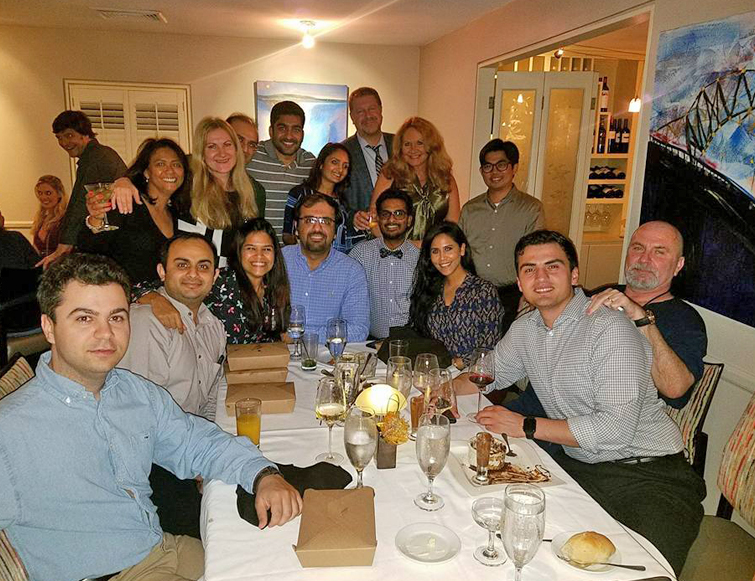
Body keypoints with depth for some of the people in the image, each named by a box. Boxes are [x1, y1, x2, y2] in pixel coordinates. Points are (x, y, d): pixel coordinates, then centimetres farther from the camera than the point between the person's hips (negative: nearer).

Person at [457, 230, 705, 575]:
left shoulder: (610, 328, -16)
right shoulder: (524, 328, 8)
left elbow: (616, 428, -21)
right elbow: (490, 372, 23)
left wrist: (526, 426, -16)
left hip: (647, 475, -6)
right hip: (575, 465, 6)